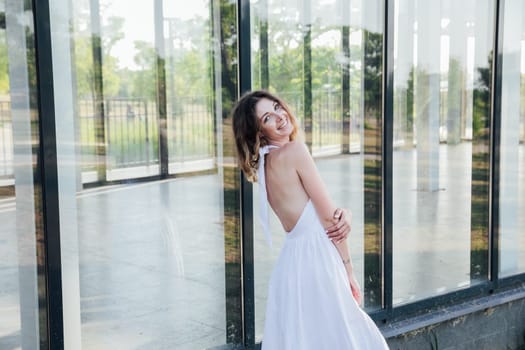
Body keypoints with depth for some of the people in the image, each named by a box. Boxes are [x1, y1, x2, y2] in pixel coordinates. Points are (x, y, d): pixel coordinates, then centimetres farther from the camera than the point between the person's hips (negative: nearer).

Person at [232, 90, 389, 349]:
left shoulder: (263, 165, 12)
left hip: (292, 259, 9)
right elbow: (328, 217, -11)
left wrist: (343, 216, -11)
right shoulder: (294, 150, -13)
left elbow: (314, 210, 10)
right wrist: (349, 270, -5)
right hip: (316, 259, -9)